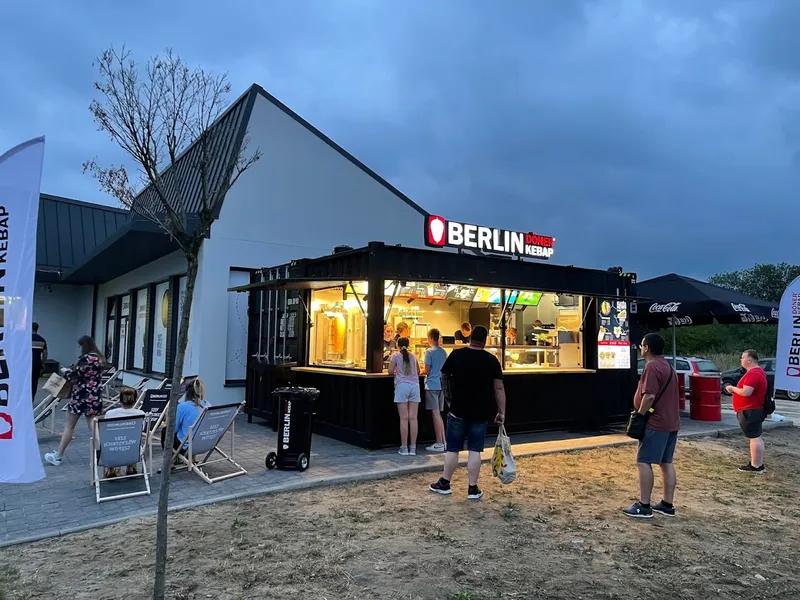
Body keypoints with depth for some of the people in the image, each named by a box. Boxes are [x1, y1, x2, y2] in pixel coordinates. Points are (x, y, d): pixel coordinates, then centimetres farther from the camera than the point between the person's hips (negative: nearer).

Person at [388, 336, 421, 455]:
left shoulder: (396, 355, 5)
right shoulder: (413, 356, 15)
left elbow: (390, 371, 2)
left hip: (402, 385, -3)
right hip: (414, 385, 3)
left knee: (404, 418, -2)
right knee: (413, 418, 2)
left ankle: (404, 447, 0)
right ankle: (413, 447, 4)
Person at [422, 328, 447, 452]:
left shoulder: (430, 352, -11)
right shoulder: (443, 352, 9)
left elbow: (427, 370, -12)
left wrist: (420, 371, 7)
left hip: (431, 385, -7)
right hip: (441, 385, 7)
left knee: (436, 414, -3)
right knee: (439, 414, 14)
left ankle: (439, 444, 0)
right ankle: (443, 442, 15)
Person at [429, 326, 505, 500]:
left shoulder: (456, 355, -4)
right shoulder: (492, 360, -4)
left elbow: (444, 377, 7)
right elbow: (499, 388, -4)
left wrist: (449, 396, 22)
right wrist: (501, 412, 3)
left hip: (458, 411, 0)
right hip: (480, 413, 0)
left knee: (453, 449, 9)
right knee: (475, 450, 5)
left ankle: (444, 484, 19)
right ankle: (473, 488, 9)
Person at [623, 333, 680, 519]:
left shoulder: (652, 366, -16)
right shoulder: (667, 366, 17)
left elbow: (649, 396, -24)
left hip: (656, 423, -10)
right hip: (670, 422, 10)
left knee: (643, 462, -6)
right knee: (666, 463, 12)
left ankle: (643, 506, -3)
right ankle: (667, 505, 18)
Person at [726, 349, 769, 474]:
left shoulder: (753, 373, -20)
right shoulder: (756, 371, 16)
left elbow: (746, 392, -27)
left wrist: (733, 388, -12)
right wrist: (735, 389, 13)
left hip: (750, 411, -11)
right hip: (753, 410, 11)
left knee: (754, 437, -7)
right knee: (756, 437, 14)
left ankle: (756, 466, -3)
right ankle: (758, 464, 21)